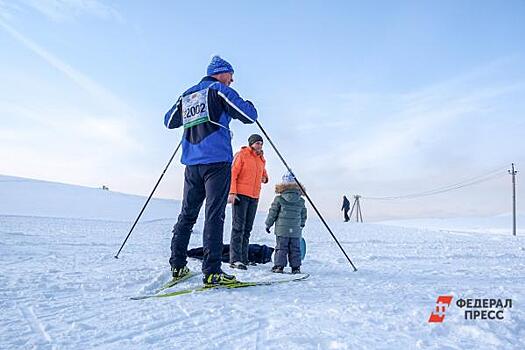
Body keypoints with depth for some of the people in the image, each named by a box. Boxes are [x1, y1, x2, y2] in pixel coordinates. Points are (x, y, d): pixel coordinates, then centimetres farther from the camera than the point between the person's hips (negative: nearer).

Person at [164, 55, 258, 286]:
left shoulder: (186, 95, 18)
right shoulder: (220, 90, -1)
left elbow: (169, 121, 28)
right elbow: (249, 116, -5)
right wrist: (249, 104, 17)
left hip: (192, 163, 6)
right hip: (217, 161, -6)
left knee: (187, 214, 13)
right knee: (214, 215, -8)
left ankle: (177, 265, 17)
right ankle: (212, 271, -11)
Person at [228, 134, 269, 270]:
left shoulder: (261, 160, 17)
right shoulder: (241, 155, -3)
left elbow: (263, 173, 33)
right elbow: (233, 173, -9)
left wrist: (265, 178, 8)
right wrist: (232, 192, -18)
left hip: (254, 197, 7)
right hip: (240, 195, -7)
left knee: (247, 228, 8)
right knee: (238, 227, -11)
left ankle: (243, 259, 13)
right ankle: (235, 260, -11)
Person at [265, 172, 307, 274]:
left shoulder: (279, 199, -3)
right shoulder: (301, 201, 6)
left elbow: (272, 213, 1)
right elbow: (303, 215, 14)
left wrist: (268, 224, 12)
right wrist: (301, 225, 30)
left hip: (282, 229, -2)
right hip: (296, 231, 2)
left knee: (281, 248, 4)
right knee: (295, 249, 9)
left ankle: (279, 266, 3)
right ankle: (296, 267, 12)